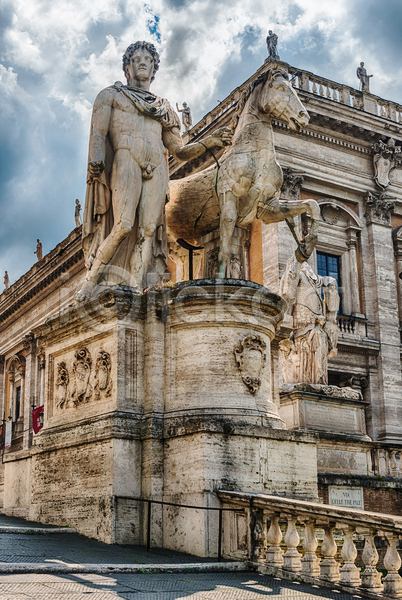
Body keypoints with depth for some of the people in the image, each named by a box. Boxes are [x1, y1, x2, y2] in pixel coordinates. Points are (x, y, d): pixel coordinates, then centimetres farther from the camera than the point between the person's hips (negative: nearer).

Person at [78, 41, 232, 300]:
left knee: (148, 230, -13)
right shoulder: (111, 95, 21)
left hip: (157, 168, 3)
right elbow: (98, 133, 6)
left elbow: (180, 151, 23)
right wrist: (96, 160, -15)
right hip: (125, 160, -3)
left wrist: (210, 141, 7)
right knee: (124, 225, -21)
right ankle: (91, 281, -9)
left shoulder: (163, 106, 29)